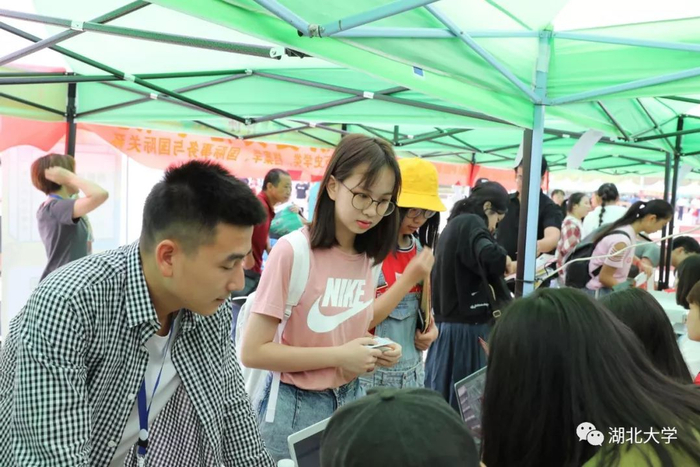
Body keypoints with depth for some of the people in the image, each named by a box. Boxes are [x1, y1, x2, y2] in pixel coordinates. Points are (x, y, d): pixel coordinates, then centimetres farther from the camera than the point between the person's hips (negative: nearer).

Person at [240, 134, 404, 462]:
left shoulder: (369, 258, 0)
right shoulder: (293, 251, -20)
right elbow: (253, 352, -19)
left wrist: (375, 350, -6)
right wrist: (339, 356, -22)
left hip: (352, 400, 6)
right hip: (295, 408, -6)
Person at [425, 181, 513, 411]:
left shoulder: (454, 225, 16)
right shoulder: (471, 223, -12)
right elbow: (489, 256, -32)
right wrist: (507, 263, -11)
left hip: (449, 321, 9)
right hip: (466, 326, -9)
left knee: (445, 393, 15)